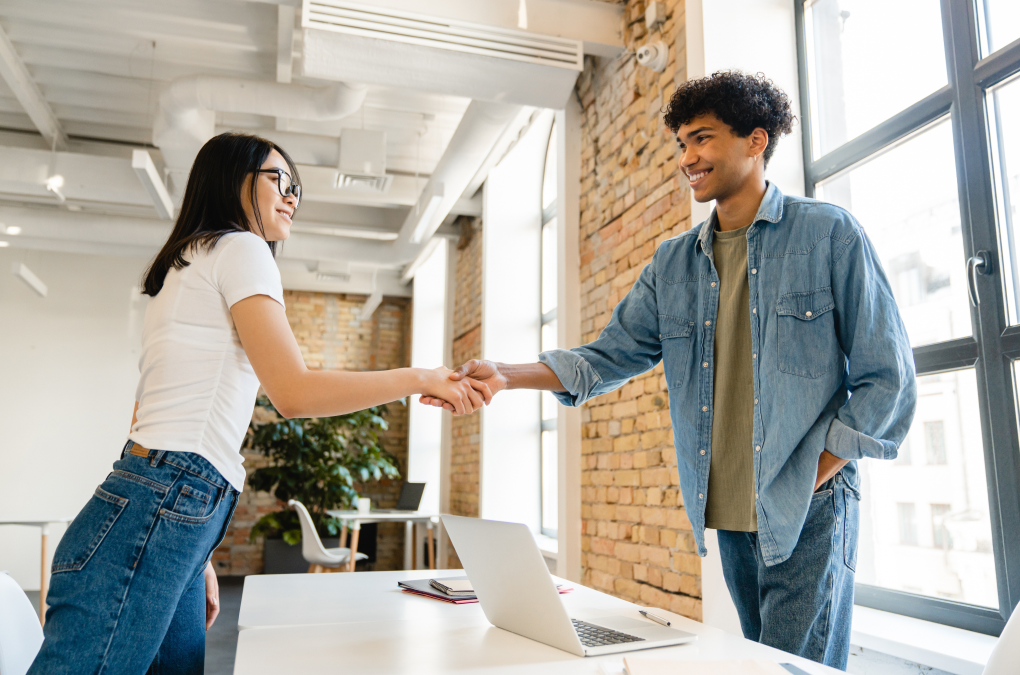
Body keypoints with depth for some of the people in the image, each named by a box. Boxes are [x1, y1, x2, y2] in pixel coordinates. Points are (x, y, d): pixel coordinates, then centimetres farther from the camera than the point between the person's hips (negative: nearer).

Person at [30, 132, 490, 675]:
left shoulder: (188, 265, 26)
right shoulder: (239, 249, -3)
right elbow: (294, 393, -15)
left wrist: (197, 559, 21)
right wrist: (417, 379, -5)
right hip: (159, 511, -10)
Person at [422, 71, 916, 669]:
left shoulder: (829, 234, -4)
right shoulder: (673, 262, 10)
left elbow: (887, 379, -5)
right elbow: (611, 356, 5)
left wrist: (807, 485, -10)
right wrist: (506, 375, -9)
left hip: (808, 513, -5)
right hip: (728, 514, 5)